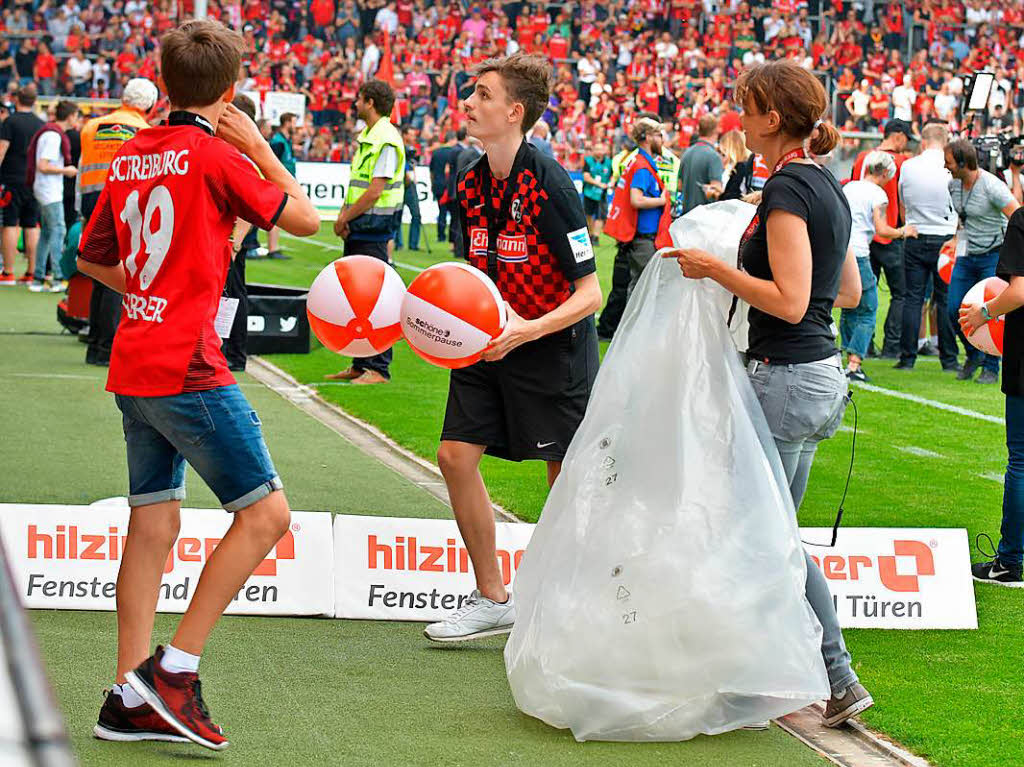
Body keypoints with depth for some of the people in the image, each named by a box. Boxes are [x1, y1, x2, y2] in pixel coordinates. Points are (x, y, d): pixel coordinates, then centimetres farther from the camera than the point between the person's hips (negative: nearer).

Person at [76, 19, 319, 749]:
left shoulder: (130, 156, 11)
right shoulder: (214, 154, -10)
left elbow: (93, 257, 23)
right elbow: (305, 218, -2)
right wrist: (256, 145, 6)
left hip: (132, 368, 8)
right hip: (188, 367, -8)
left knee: (153, 522, 12)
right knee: (266, 513, -3)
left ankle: (131, 698, 11)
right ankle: (174, 668, -7)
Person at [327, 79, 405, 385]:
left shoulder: (386, 139, -15)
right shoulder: (367, 136, 15)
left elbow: (375, 190, -20)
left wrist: (346, 217, -11)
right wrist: (344, 215, 4)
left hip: (375, 226, -10)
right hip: (358, 227, 10)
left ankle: (379, 368, -5)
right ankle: (360, 364, 20)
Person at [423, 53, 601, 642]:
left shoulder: (550, 186, -21)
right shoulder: (471, 185, 1)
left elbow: (589, 293, -21)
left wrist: (527, 331, -33)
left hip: (556, 345, -7)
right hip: (491, 340, 7)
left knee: (568, 474, 1)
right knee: (457, 455, -1)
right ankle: (492, 600, 11)